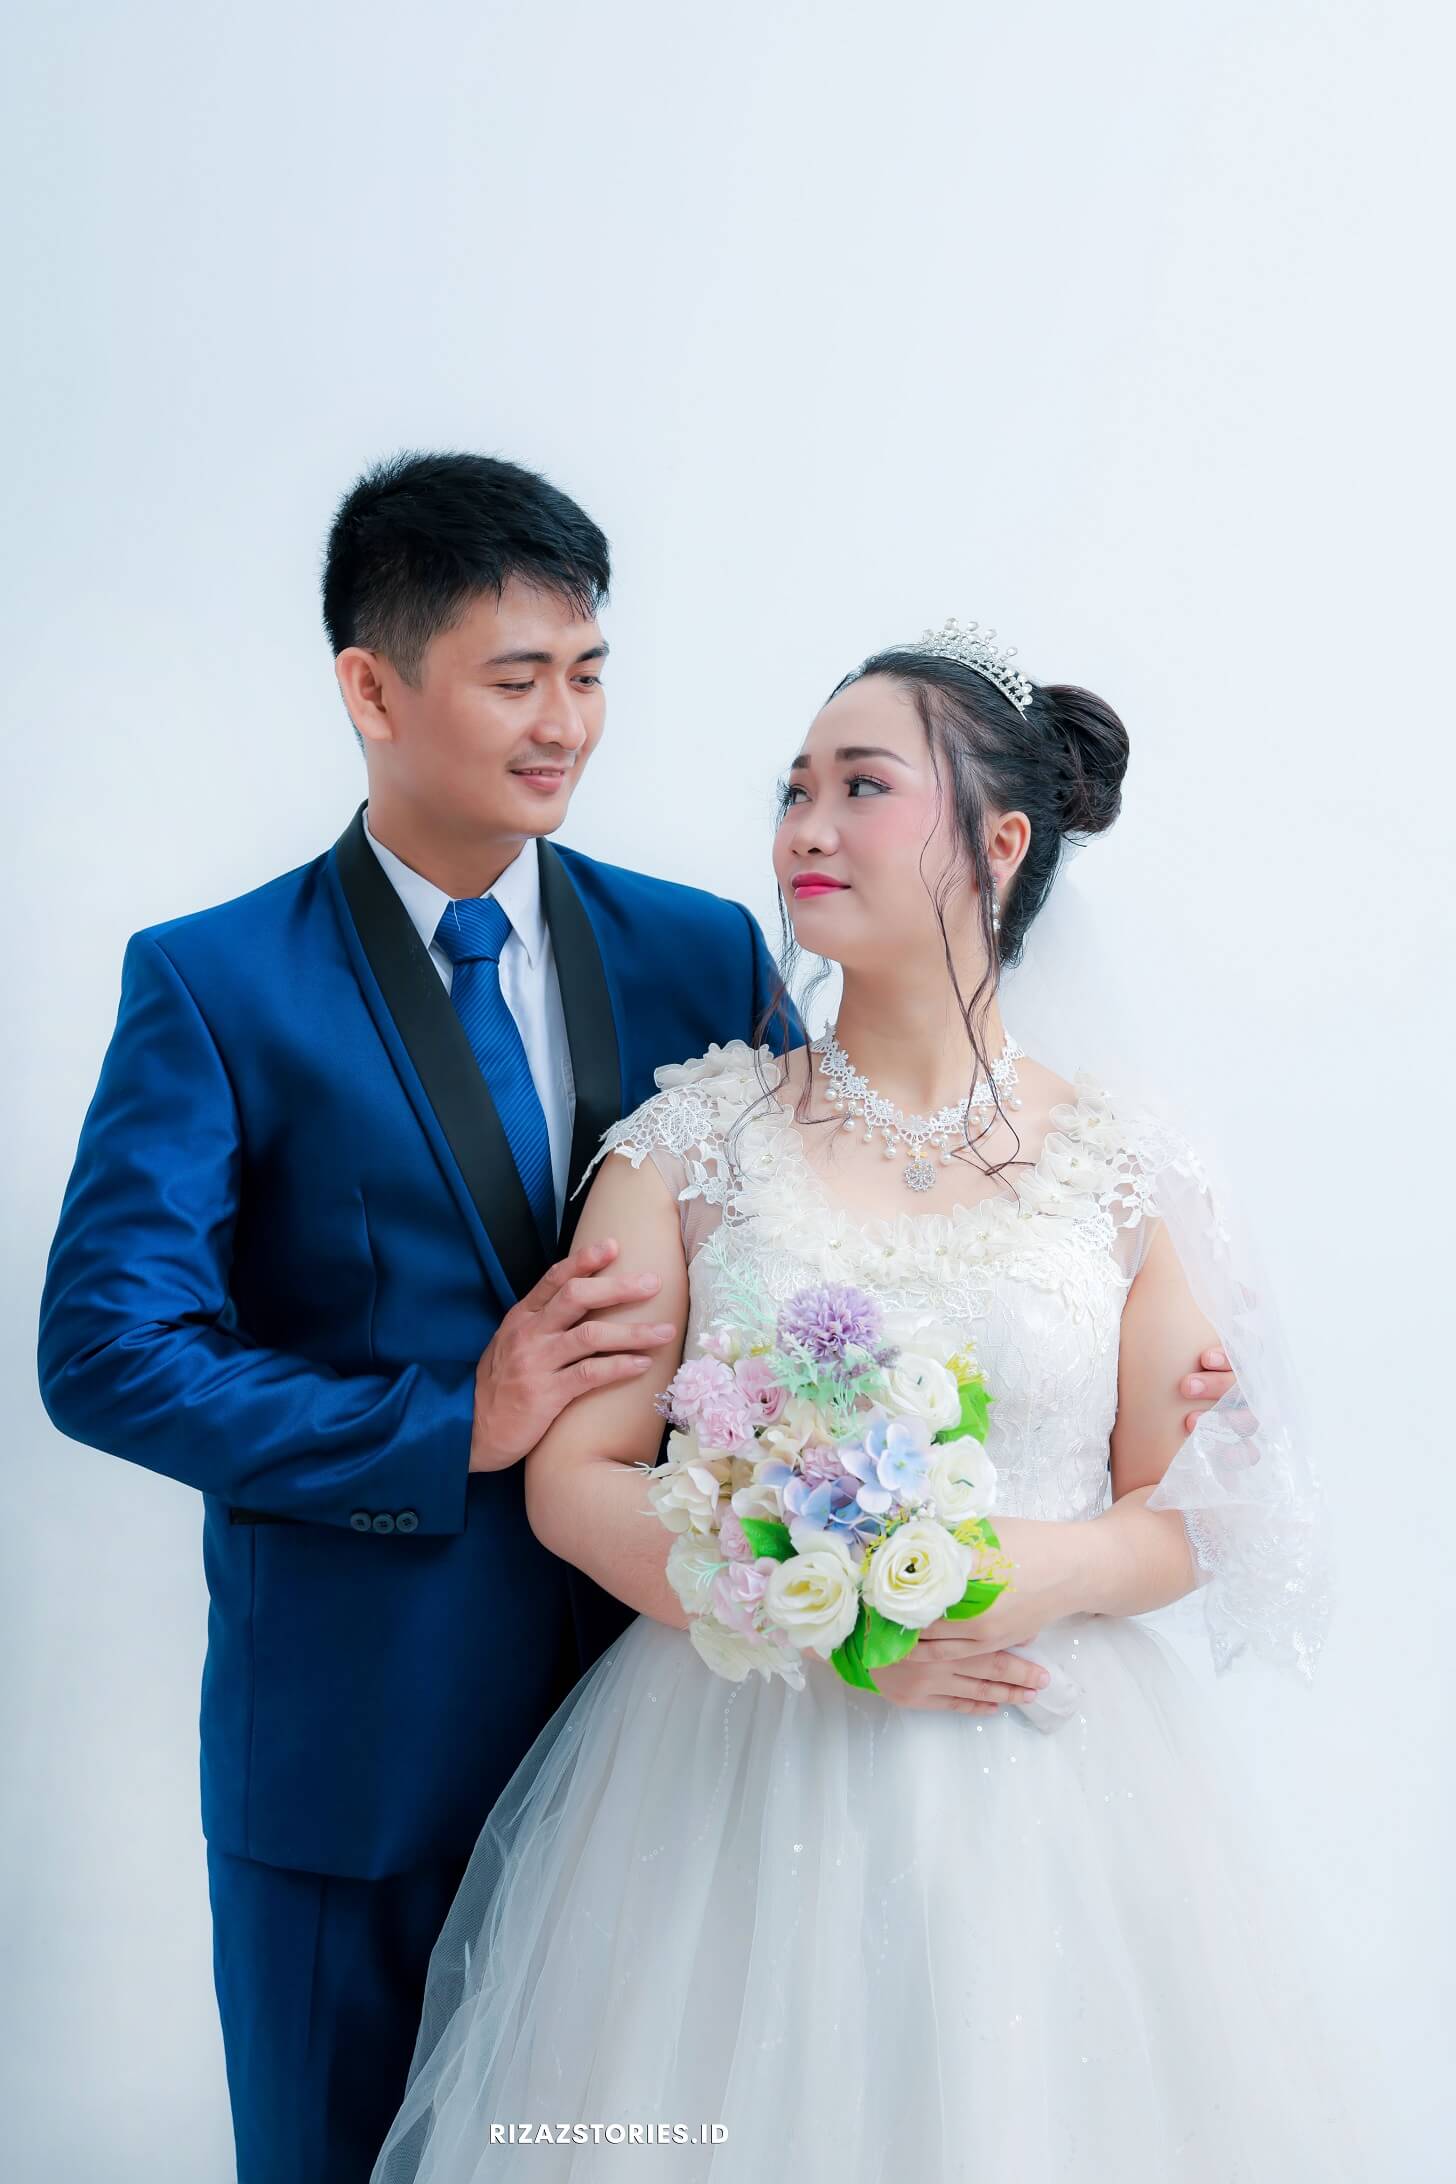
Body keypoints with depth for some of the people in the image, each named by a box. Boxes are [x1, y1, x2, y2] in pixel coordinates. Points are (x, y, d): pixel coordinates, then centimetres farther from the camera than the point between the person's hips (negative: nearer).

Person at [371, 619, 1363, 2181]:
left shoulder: (1120, 1168, 1)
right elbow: (571, 1481, -3)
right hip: (738, 1778, 0)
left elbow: (1194, 1511, 5)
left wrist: (1044, 1570, -16)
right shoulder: (698, 1137, 0)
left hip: (1049, 1791, 1)